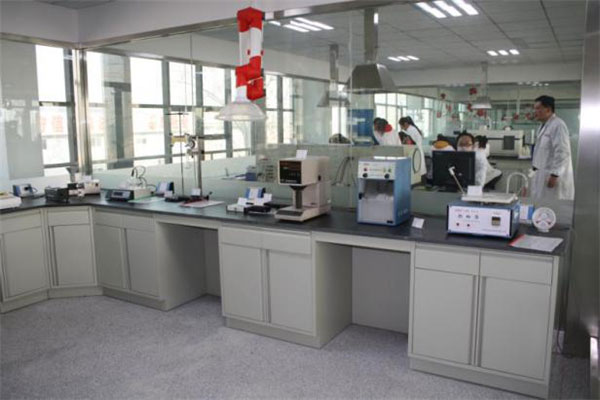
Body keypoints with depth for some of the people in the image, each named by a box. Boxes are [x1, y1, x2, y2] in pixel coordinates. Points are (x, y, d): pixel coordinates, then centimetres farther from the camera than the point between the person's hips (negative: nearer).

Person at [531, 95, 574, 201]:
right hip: (542, 174, 9)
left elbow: (562, 153, -21)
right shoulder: (544, 125, 15)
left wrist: (554, 175, -21)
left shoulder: (558, 125, -15)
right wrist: (535, 168, 19)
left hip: (552, 176, -9)